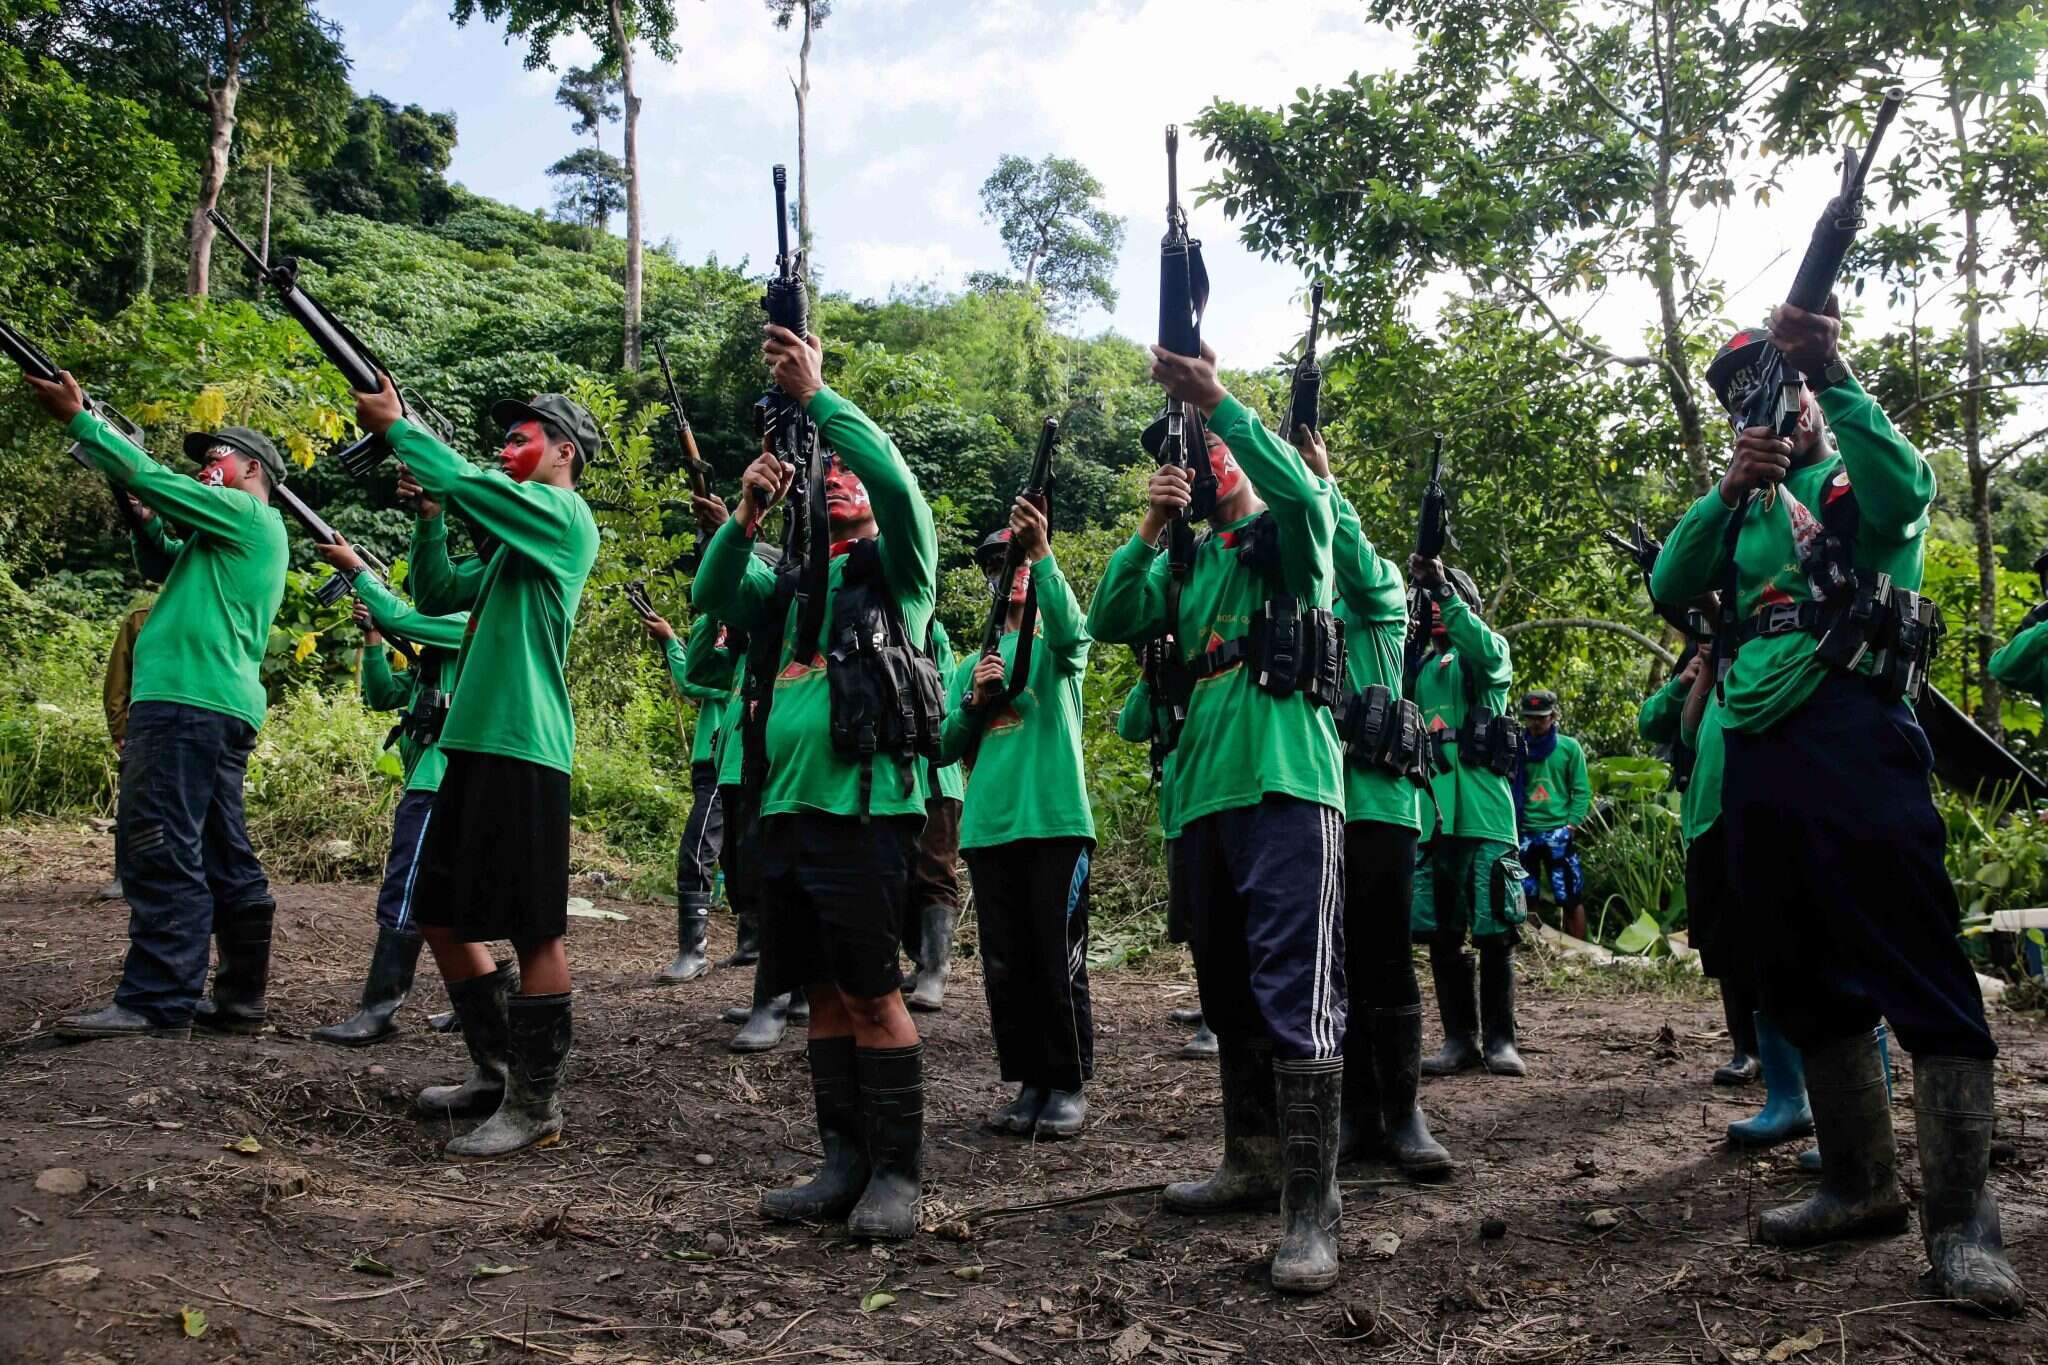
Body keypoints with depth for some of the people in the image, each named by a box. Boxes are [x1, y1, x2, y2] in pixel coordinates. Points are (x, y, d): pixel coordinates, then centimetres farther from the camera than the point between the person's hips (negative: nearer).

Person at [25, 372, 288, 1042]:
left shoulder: (247, 513, -1)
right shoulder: (252, 534, 27)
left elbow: (152, 479, -5)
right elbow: (175, 565, 31)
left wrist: (79, 418, 3)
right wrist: (145, 522, 14)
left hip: (188, 703, -10)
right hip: (221, 708, 10)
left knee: (158, 853, -12)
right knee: (224, 860, 8)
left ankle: (154, 1004, -13)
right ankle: (239, 1002, 11)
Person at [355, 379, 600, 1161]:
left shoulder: (563, 516, -5)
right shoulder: (517, 538, 23)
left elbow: (463, 480, -16)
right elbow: (437, 596, 23)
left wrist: (395, 426, -2)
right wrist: (427, 515, 11)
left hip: (524, 751, -10)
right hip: (473, 745, 10)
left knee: (535, 932, -4)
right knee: (443, 918, 15)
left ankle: (536, 1103, 4)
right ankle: (497, 1073, 25)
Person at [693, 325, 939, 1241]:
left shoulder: (897, 565, 6)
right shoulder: (795, 583, 22)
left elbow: (897, 478, -11)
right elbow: (711, 596, 9)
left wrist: (816, 397, -12)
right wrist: (748, 514, -3)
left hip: (865, 805, -6)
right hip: (786, 806, 6)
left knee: (870, 991, -5)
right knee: (821, 991, 9)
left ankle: (896, 1172, 4)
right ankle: (843, 1162, 18)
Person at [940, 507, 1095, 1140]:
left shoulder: (1057, 650, 8)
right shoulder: (973, 666, 20)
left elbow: (1070, 629, -19)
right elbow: (944, 749, 13)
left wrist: (1042, 554, -30)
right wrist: (974, 700, -4)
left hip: (1056, 822, -4)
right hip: (989, 828, 5)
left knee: (1059, 965, -1)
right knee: (1005, 968, 7)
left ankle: (1069, 1086, 10)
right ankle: (1029, 1083, 18)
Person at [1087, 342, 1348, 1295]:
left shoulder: (1289, 541, 10)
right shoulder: (1183, 568, 22)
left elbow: (1302, 492, -14)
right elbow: (1108, 622, 7)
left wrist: (1214, 400, -18)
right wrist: (1148, 526, -4)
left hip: (1285, 786, -6)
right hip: (1198, 795, 6)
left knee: (1293, 988, -13)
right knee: (1227, 991, 12)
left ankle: (1311, 1201, -10)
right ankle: (1251, 1163, 24)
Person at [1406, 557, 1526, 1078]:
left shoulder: (1489, 649, 8)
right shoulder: (1417, 660, 21)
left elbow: (1484, 650, -17)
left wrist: (1441, 587, -24)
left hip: (1483, 811, -4)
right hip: (1429, 811, 4)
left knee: (1494, 932, -3)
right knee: (1440, 932, 5)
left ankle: (1500, 1039, 6)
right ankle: (1459, 1039, 13)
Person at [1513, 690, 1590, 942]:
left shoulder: (1569, 747, 5)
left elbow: (1582, 791, 3)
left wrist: (1572, 825, -8)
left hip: (1558, 832, -2)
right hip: (1523, 833, 2)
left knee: (1571, 897, -2)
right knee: (1523, 896, 6)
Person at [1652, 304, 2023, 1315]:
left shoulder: (1862, 481, 10)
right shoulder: (1743, 512, 22)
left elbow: (1909, 489, -16)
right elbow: (1670, 585, 4)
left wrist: (1833, 379, -26)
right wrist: (1730, 486, -10)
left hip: (1853, 740, -6)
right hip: (1756, 760, 6)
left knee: (1919, 973, -10)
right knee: (1809, 983, 9)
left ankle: (1960, 1220, -7)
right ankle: (1860, 1187, 18)